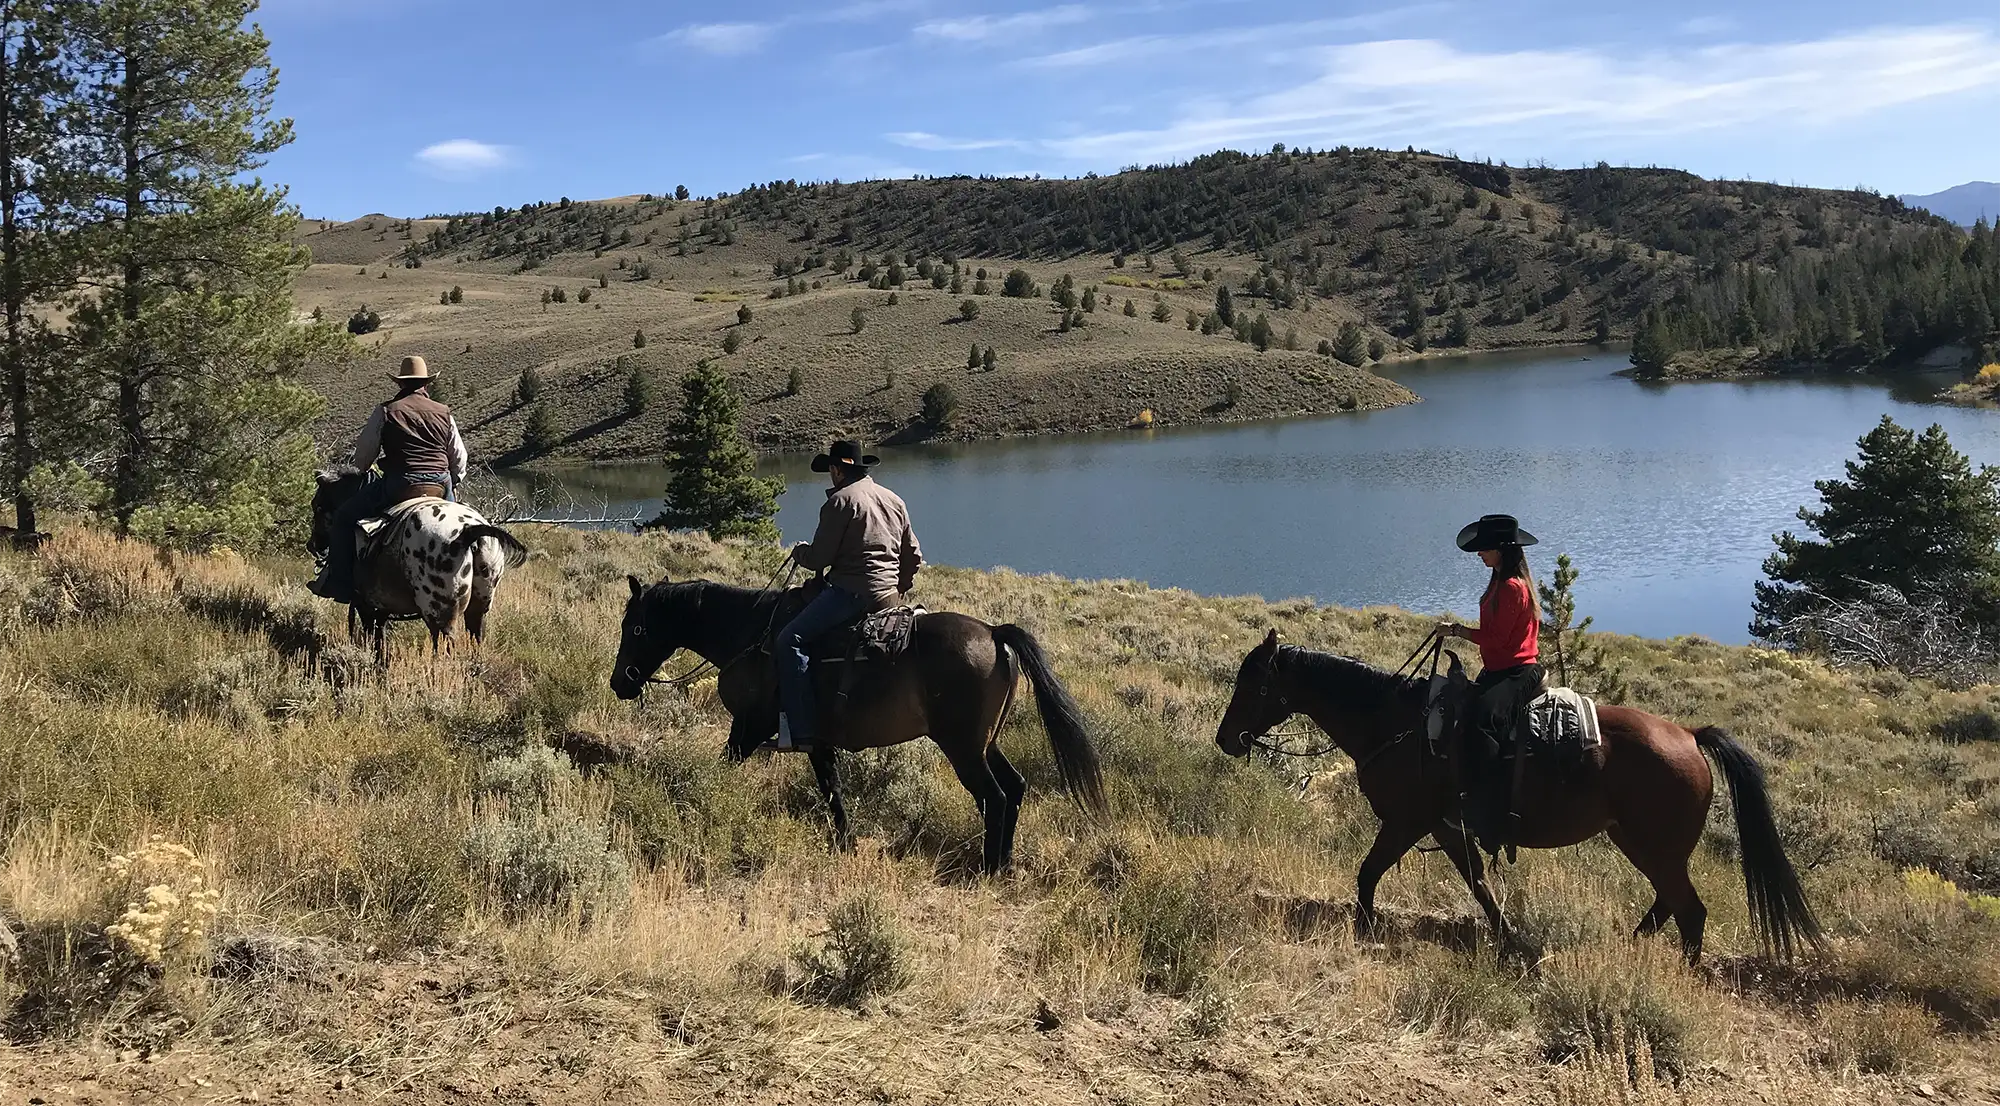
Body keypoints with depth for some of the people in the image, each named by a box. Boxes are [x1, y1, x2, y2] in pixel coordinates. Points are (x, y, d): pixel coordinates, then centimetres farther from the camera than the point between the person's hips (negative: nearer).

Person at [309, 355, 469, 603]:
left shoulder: (385, 412, 1)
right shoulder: (444, 413, 10)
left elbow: (362, 457, 6)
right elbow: (459, 459, 15)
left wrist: (362, 470, 28)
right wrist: (454, 484, 33)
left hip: (398, 486, -4)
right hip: (441, 487, 4)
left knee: (344, 518, 10)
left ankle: (338, 584, 6)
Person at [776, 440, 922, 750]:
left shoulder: (841, 500, -8)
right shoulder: (894, 500, 16)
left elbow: (818, 558, -9)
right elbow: (914, 558, 19)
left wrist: (799, 551, 12)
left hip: (853, 593, -9)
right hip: (890, 596, 9)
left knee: (790, 640, -12)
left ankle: (802, 732, -22)